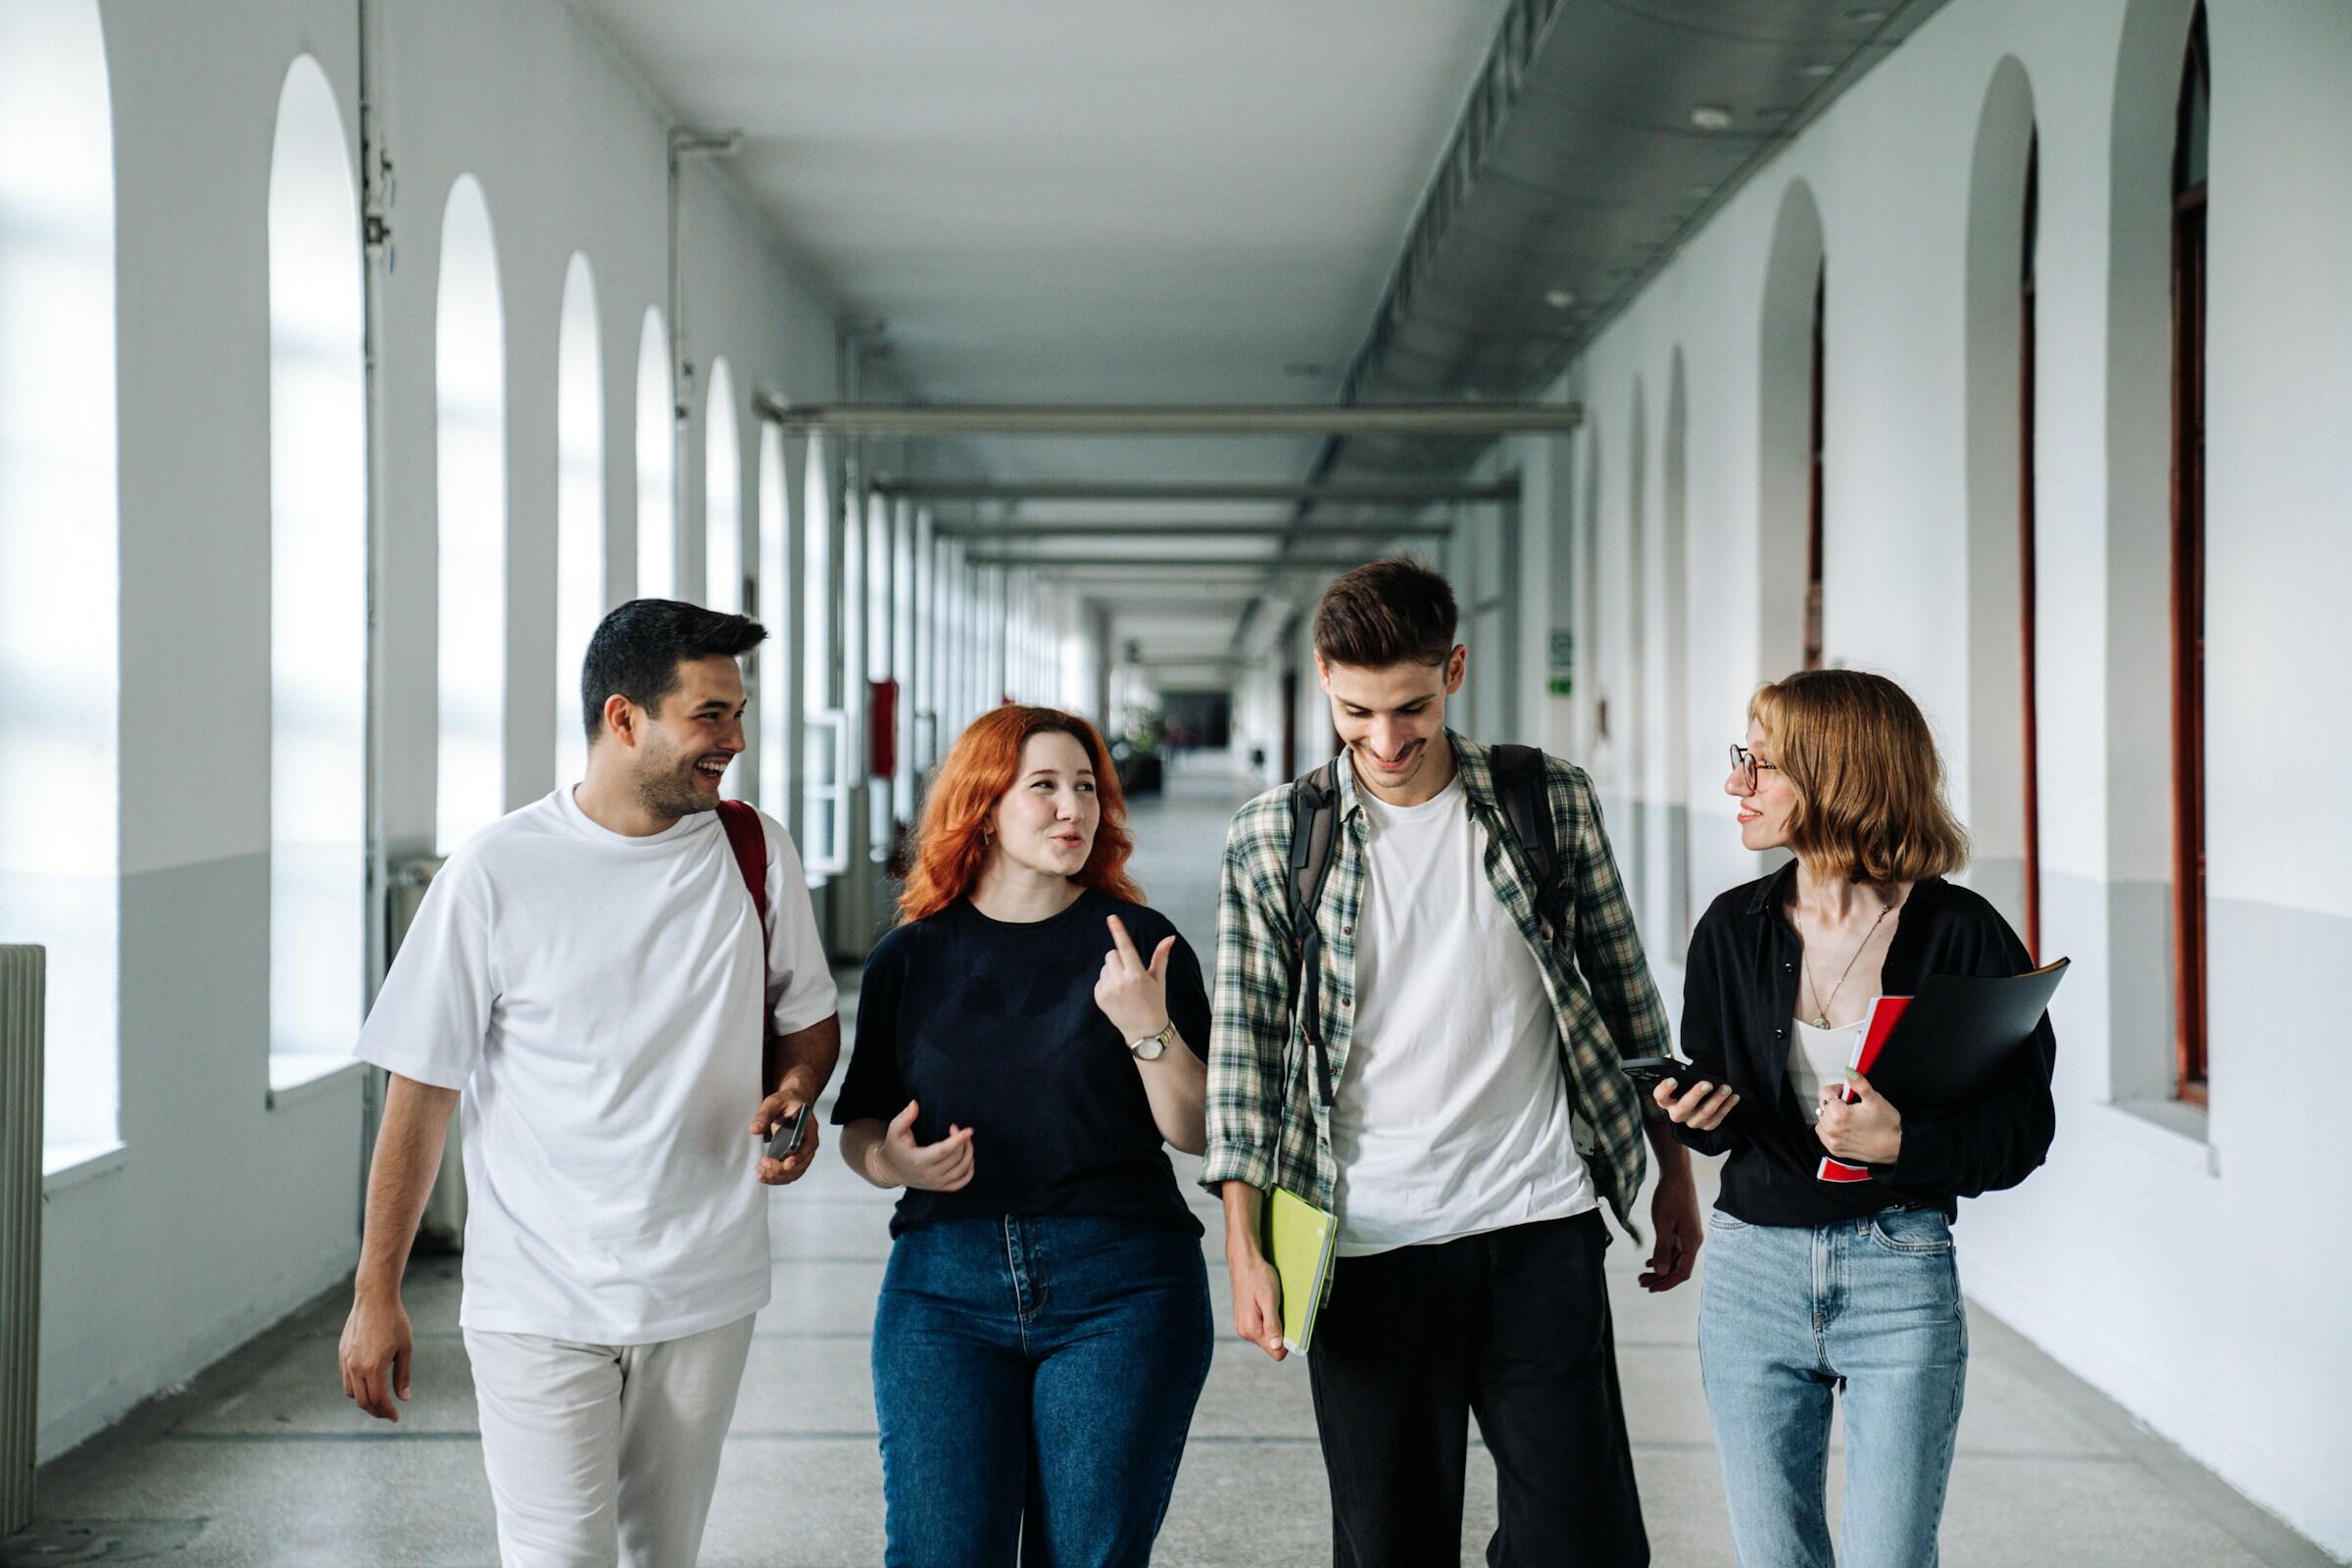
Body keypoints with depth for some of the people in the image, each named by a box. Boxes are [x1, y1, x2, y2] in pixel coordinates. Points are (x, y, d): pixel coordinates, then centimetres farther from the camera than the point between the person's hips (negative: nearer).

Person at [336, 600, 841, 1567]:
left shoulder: (754, 853, 2)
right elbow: (422, 1091, -4)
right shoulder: (497, 873, -8)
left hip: (706, 1298, 4)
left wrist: (790, 1097, -8)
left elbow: (811, 1022, 16)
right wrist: (375, 1297, -4)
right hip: (541, 1306, -3)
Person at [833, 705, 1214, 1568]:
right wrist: (892, 1160, -9)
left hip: (1119, 1284, -1)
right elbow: (858, 1129, 12)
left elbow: (1197, 1132, -1)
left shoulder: (1140, 944, 3)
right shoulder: (911, 959, 7)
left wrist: (1149, 1027, -17)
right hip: (943, 1282, 1)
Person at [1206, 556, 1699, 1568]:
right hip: (1368, 1252, 0)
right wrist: (1245, 1248, -4)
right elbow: (1245, 1046, 1)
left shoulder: (1552, 803, 3)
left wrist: (1676, 1172, 13)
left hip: (1539, 1229, 1)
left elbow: (1625, 996, 11)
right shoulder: (1272, 839, 0)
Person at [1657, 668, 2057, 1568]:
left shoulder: (1961, 934, -9)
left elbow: (2024, 1126, -8)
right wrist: (1692, 1114, -11)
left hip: (1902, 1276, -3)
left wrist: (1902, 1143, -25)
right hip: (1753, 1270, 4)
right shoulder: (1734, 929, 3)